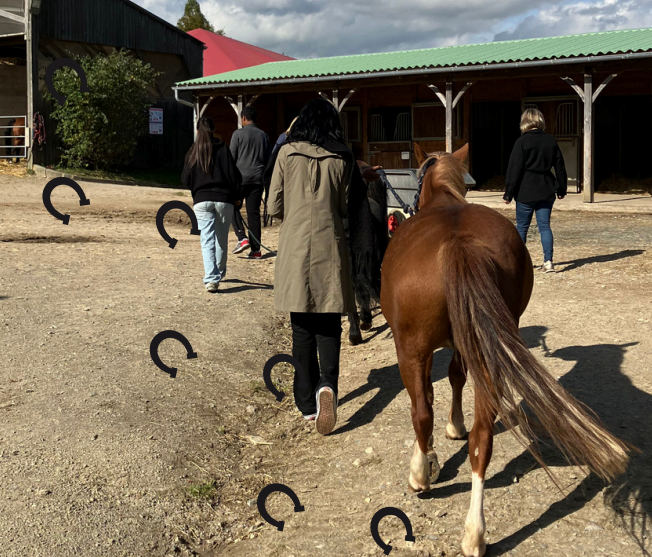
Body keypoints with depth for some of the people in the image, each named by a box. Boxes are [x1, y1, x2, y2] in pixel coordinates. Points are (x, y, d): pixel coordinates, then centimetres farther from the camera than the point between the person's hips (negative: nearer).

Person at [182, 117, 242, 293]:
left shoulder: (193, 153, 4)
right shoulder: (223, 148, 0)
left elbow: (186, 181, 5)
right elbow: (234, 175, -4)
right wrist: (236, 196, 8)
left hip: (202, 201, 0)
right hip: (224, 200, 0)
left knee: (207, 241, -4)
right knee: (222, 239, 15)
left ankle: (211, 278, -19)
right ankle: (219, 273, 30)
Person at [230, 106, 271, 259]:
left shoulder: (238, 134, -3)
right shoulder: (264, 136, 12)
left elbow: (231, 158, -4)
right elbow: (267, 160, 17)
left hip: (241, 177, -4)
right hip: (258, 179, 4)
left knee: (233, 207, 10)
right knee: (254, 213, 5)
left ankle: (242, 238, -9)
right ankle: (256, 249, 3)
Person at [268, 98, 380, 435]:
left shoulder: (286, 154, -1)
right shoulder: (342, 159, 1)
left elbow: (273, 208, 2)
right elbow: (347, 208, 5)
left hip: (295, 249, 0)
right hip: (329, 249, 0)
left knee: (302, 326, 9)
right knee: (329, 324, 7)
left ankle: (307, 402, 14)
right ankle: (327, 384, -18)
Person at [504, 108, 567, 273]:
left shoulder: (522, 142, -9)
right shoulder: (551, 141, 5)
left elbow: (514, 169, -9)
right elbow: (560, 167, 12)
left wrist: (509, 193, -5)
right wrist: (561, 189, 21)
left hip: (526, 191, -4)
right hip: (546, 191, 4)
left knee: (522, 227, 7)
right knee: (544, 225, 5)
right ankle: (548, 261, -5)